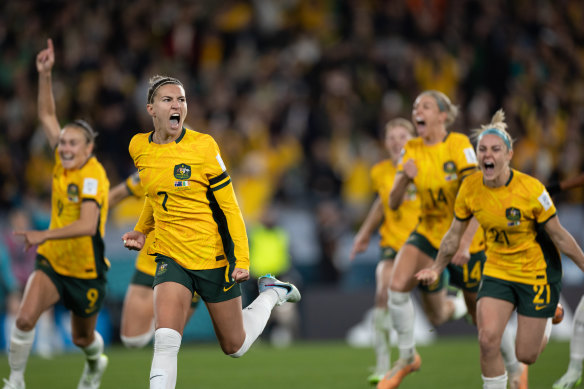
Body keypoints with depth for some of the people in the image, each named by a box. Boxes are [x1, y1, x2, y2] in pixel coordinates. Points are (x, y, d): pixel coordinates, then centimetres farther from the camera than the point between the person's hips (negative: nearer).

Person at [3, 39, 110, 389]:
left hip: (87, 271, -4)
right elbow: (47, 115, 4)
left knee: (83, 338, 16)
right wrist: (45, 75, -6)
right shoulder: (64, 162, -4)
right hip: (52, 263, 4)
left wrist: (45, 235, -41)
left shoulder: (92, 176, -24)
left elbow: (88, 225, -36)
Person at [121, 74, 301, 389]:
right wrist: (141, 231, 18)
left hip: (214, 257, -2)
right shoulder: (139, 147, 0)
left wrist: (241, 259, -12)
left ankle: (271, 293, 39)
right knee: (165, 340, -21)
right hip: (171, 255, 2)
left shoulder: (203, 146, -13)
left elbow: (228, 206, -9)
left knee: (234, 347, 13)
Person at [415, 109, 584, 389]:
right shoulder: (470, 188, -12)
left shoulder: (530, 189, -23)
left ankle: (546, 321, 38)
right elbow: (455, 233, 5)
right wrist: (437, 268, 12)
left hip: (537, 271, -3)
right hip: (497, 269, 3)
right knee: (487, 339, -18)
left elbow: (559, 236, -11)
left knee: (526, 356, 2)